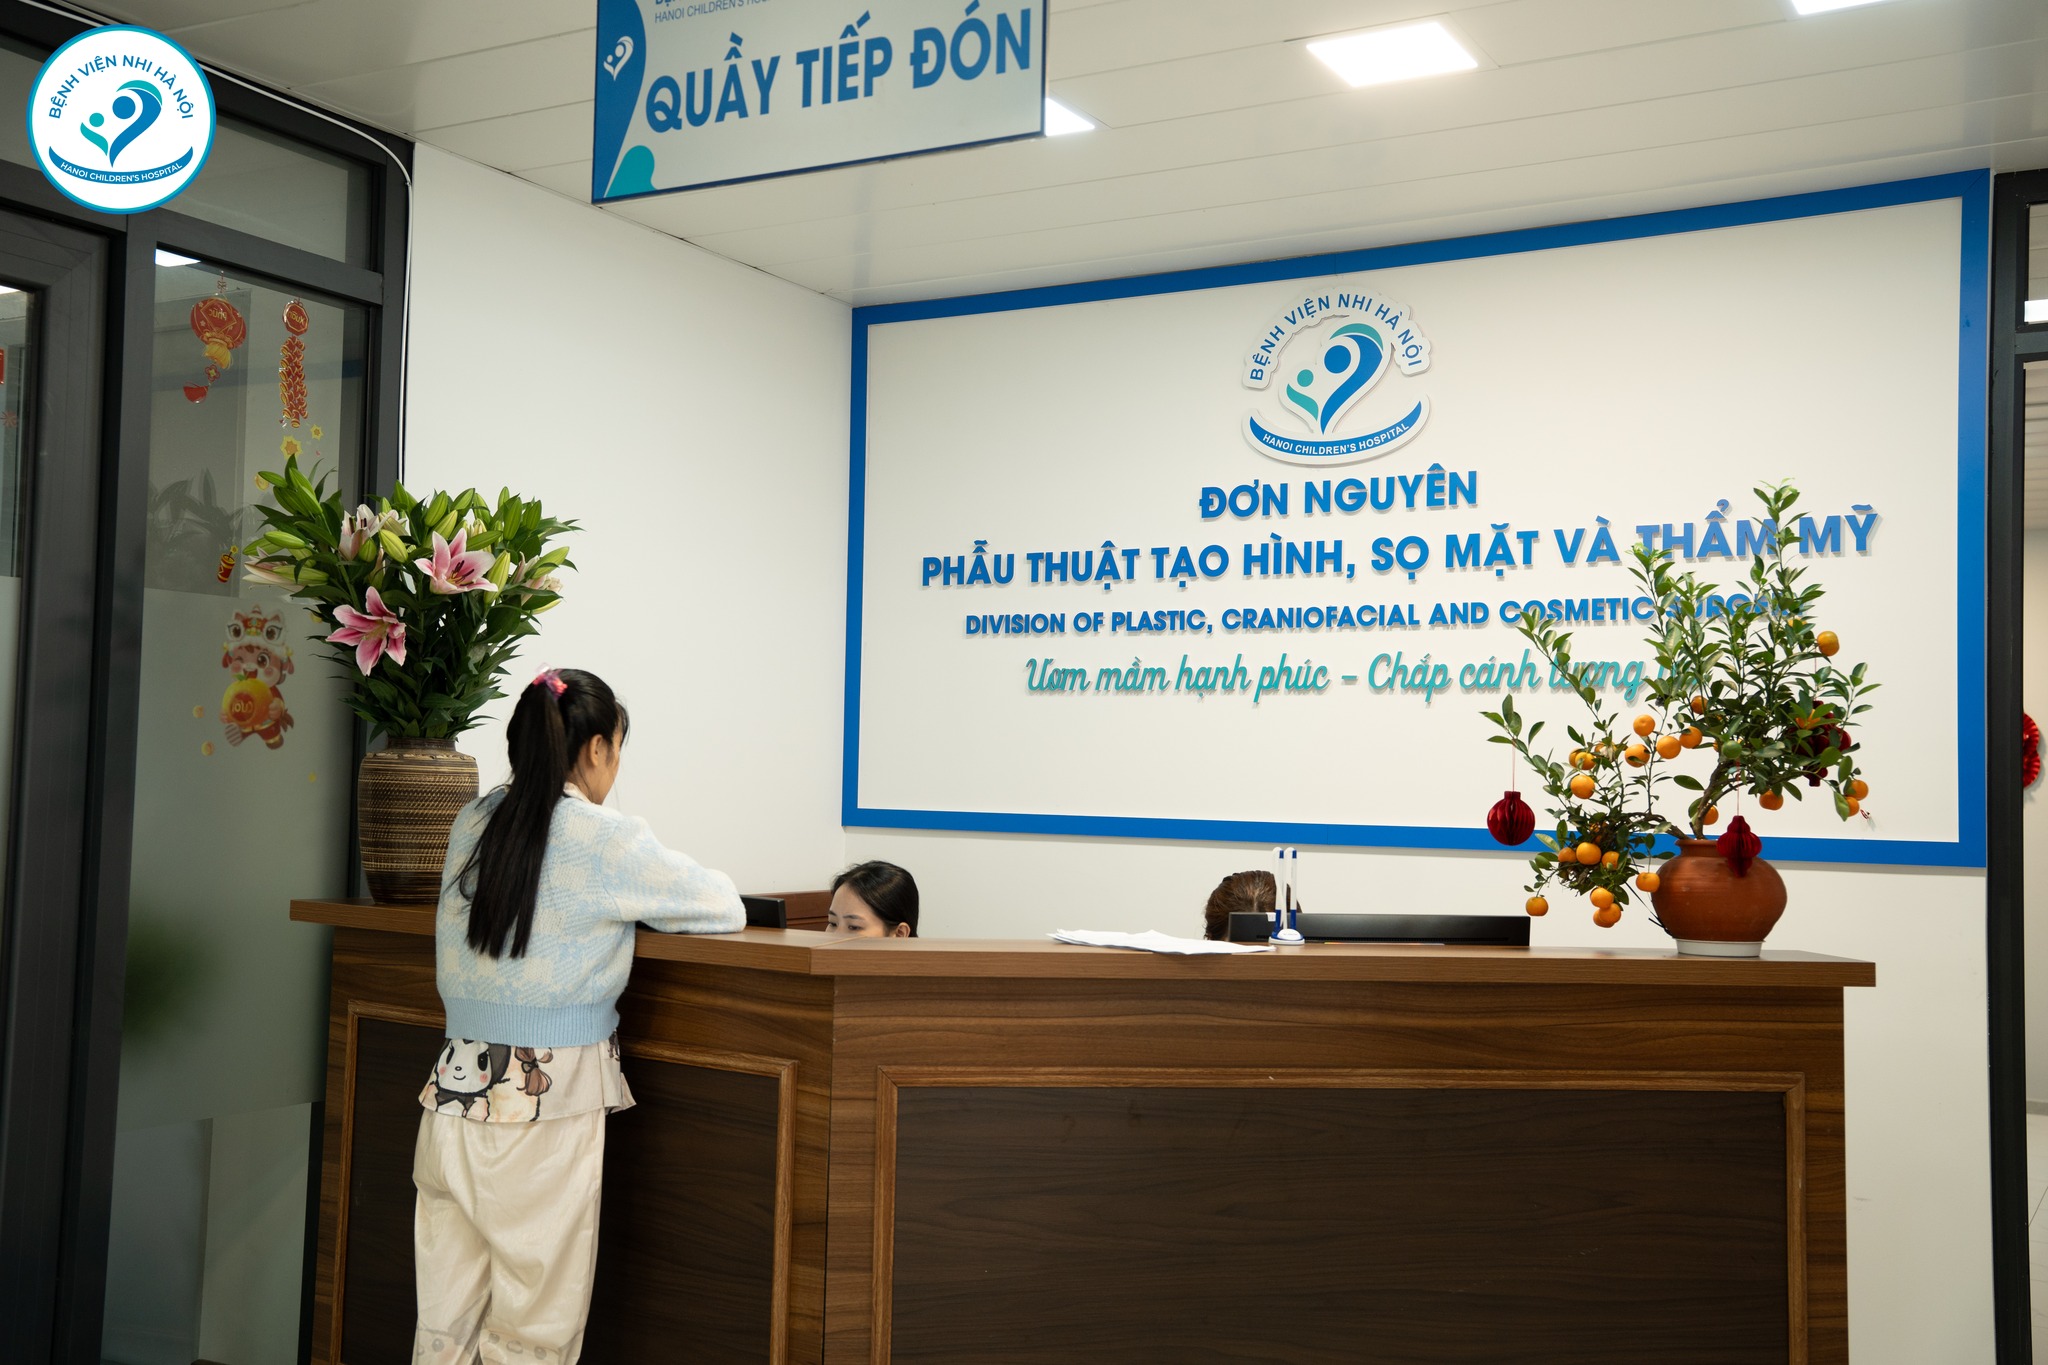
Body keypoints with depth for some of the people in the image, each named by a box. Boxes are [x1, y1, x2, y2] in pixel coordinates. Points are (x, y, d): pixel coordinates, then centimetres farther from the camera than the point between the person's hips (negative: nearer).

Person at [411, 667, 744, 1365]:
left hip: (453, 1095, 6)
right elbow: (725, 909, -1)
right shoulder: (607, 838, -10)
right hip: (547, 1105, -6)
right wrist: (643, 903, 17)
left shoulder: (472, 824, 7)